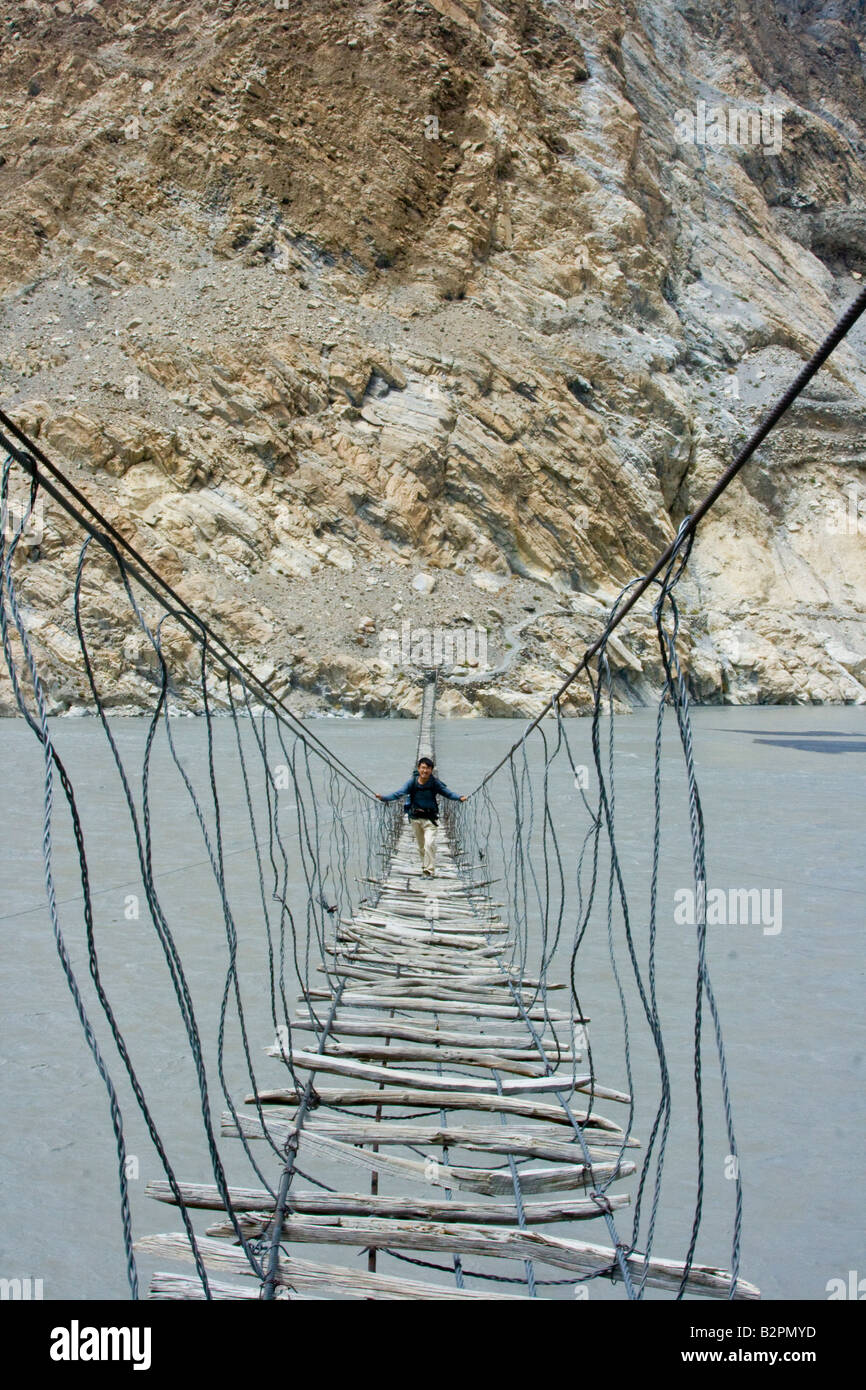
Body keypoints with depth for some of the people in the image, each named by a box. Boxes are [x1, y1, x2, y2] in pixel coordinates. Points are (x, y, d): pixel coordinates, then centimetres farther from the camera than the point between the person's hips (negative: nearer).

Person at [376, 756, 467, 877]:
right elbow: (399, 793, -13)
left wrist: (459, 798, -21)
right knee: (421, 846, 13)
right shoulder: (412, 782, -8)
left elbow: (448, 793, -3)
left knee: (429, 844, -17)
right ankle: (425, 867, 30)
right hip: (415, 818, 2)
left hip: (430, 818, -2)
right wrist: (383, 798, -26)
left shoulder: (435, 783, -9)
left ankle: (429, 871, -11)